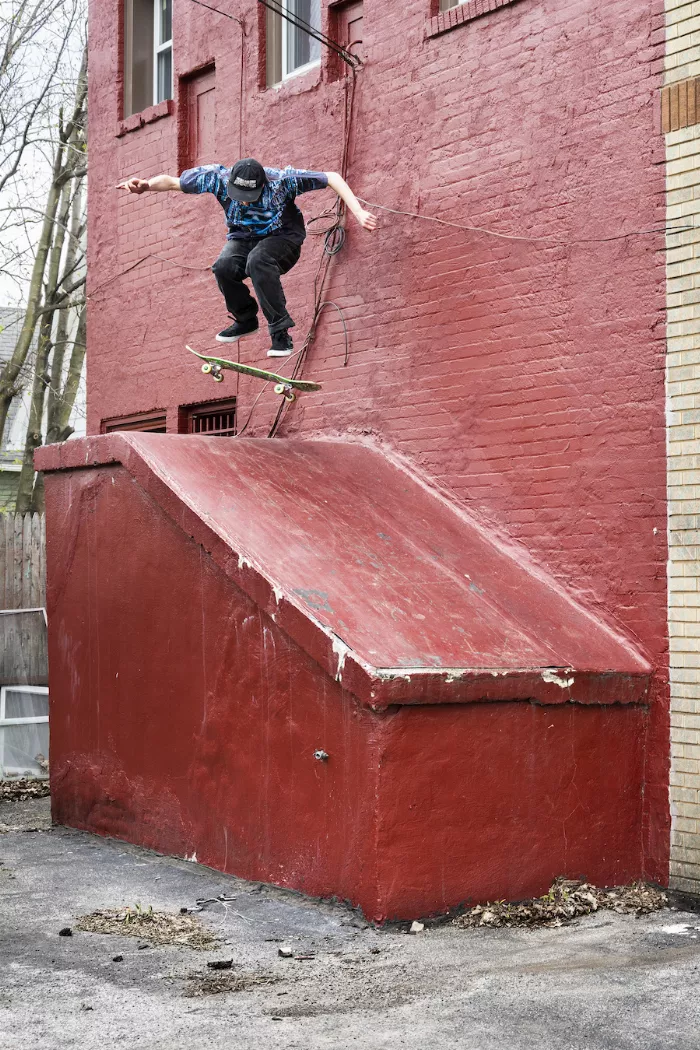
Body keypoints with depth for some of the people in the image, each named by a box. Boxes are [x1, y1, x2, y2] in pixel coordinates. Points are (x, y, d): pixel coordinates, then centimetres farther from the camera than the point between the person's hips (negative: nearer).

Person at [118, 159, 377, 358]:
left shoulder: (281, 180, -30)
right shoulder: (218, 177, -22)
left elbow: (333, 178, -24)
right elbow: (172, 181, -12)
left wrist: (358, 213, -35)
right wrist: (146, 185, -34)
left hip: (283, 239, -3)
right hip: (243, 238, 3)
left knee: (257, 260, -37)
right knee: (224, 267, -30)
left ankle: (280, 331, -27)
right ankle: (246, 319, -2)